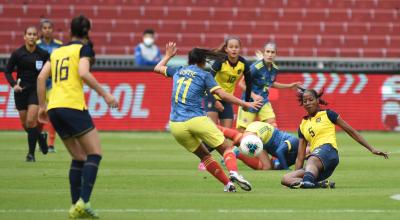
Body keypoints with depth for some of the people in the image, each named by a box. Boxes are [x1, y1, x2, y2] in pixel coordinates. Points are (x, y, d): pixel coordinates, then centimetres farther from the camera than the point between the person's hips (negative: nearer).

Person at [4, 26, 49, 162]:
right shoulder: (17, 53, -5)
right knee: (25, 124, 8)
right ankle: (40, 139, 38)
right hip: (21, 90, 2)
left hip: (36, 89, -2)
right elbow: (7, 71, 3)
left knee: (31, 121, -14)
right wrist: (13, 84, -12)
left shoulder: (42, 54, -5)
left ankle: (31, 153, -5)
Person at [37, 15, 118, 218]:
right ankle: (83, 202, -19)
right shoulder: (83, 49, 2)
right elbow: (83, 73, -14)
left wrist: (42, 106, 19)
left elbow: (41, 77, 13)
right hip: (73, 106, -7)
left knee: (79, 158, 14)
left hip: (54, 108, 7)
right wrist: (105, 94, -9)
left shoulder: (57, 52, 20)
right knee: (95, 154, -2)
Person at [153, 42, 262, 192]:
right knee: (225, 148, 4)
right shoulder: (204, 75, 5)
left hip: (176, 125, 4)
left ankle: (227, 184, 4)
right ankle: (233, 172, -26)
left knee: (204, 155, 18)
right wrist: (246, 104, 0)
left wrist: (168, 56, 52)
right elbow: (222, 95, -4)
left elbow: (157, 68, 35)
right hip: (197, 120, -4)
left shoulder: (178, 72, 17)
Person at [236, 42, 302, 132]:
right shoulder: (255, 67, -20)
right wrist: (253, 95, -27)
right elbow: (241, 83, -16)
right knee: (242, 130, -4)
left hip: (264, 101, 6)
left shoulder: (274, 69, 0)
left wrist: (289, 86, 19)